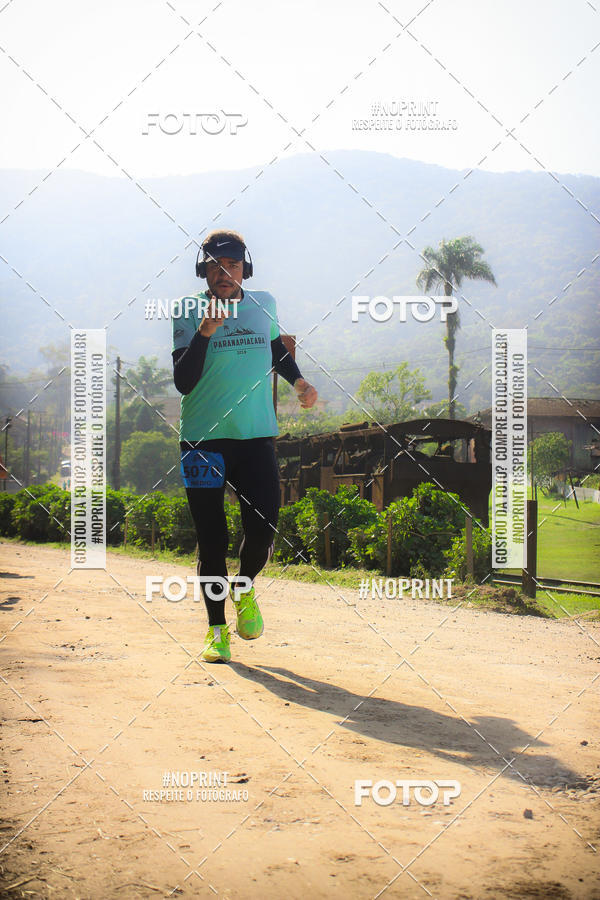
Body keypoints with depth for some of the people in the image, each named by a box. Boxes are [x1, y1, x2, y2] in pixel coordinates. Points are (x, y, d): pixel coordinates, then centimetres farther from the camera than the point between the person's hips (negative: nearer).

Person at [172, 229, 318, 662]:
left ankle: (245, 590, 23)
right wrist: (205, 334, -22)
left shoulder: (264, 304, 9)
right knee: (211, 540, 0)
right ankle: (217, 628, 15)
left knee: (264, 528, -9)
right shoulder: (188, 311, -2)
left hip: (257, 436, 2)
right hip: (203, 438, -2)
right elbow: (183, 382, -11)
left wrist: (298, 380, 14)